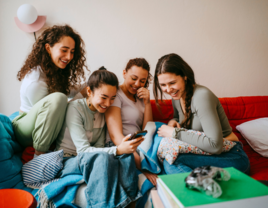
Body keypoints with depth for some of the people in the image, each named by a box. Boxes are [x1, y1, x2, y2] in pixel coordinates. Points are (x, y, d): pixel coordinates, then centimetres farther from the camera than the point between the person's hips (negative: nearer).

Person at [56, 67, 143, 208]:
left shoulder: (103, 111, 3)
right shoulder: (75, 108, -16)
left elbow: (99, 146, 1)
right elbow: (83, 150, -24)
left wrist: (125, 149, -20)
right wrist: (118, 150, -37)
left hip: (95, 160, 5)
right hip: (67, 162, -5)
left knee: (126, 156, -25)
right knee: (103, 158, -37)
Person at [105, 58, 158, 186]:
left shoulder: (140, 98, 19)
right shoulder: (116, 95, -3)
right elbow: (115, 135, -16)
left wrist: (147, 103, 1)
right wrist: (142, 165, -27)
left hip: (138, 149, 7)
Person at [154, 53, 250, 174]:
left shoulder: (202, 96, -23)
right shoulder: (177, 96, 3)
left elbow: (215, 146, -28)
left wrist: (175, 133, -23)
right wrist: (173, 122, -1)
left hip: (232, 156, -7)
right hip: (205, 153, 7)